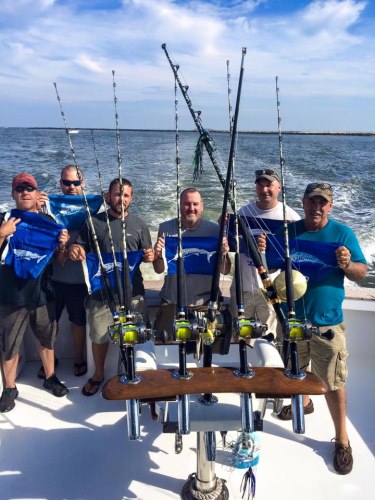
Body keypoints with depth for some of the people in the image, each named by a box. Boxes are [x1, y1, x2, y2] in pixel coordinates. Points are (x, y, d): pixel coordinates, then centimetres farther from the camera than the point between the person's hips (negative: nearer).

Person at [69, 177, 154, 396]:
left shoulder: (138, 224, 4)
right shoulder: (94, 222, 2)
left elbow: (147, 255, 6)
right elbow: (81, 249, 3)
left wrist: (151, 256, -18)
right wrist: (75, 250, -21)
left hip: (132, 292, 0)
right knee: (99, 337, 14)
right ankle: (98, 374, 38)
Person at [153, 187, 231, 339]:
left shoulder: (214, 229, -5)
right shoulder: (166, 228, -3)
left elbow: (225, 271, -3)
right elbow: (159, 270, -1)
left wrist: (224, 254, -22)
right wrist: (158, 254, -21)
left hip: (205, 302, 0)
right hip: (172, 302, 1)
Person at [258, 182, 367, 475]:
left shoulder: (343, 233, -4)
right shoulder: (289, 230, 1)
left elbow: (362, 273, -4)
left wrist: (347, 265, -26)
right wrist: (261, 251, -19)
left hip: (327, 321, -3)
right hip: (291, 317, 3)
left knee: (333, 382, 2)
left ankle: (342, 439, 18)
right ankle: (302, 401, 51)